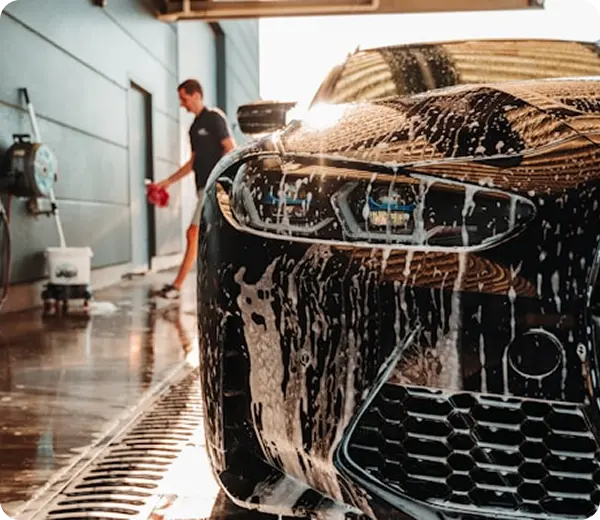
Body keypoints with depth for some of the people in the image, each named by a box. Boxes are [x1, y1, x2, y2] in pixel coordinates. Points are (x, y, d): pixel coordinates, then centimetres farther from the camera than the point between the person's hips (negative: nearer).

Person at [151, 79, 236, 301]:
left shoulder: (214, 118, -6)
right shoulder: (195, 126, 20)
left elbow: (231, 149, -12)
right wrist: (169, 181, 21)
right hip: (205, 187, 9)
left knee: (194, 234, -10)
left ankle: (176, 286, -7)